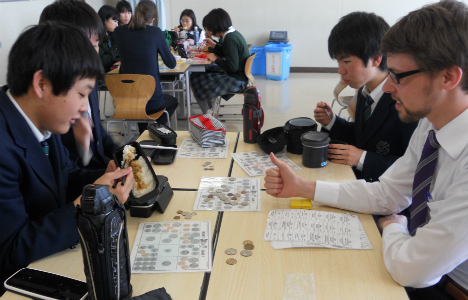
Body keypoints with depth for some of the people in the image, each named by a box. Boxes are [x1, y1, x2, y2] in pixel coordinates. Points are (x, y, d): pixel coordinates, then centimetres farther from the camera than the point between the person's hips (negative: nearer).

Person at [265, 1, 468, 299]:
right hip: (422, 267, 6)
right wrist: (301, 187, -4)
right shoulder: (430, 125, -6)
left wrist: (392, 226, -9)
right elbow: (386, 193, 2)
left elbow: (412, 270, -31)